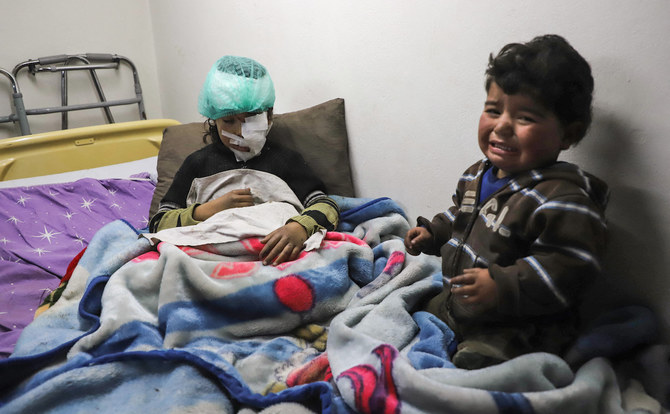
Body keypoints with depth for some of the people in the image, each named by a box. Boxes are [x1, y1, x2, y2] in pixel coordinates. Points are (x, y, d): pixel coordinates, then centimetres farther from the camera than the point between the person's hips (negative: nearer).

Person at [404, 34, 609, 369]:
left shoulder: (562, 197, -27)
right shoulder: (479, 174, 3)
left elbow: (568, 267, -31)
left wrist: (503, 285, -37)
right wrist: (432, 233, 10)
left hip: (514, 331, -9)